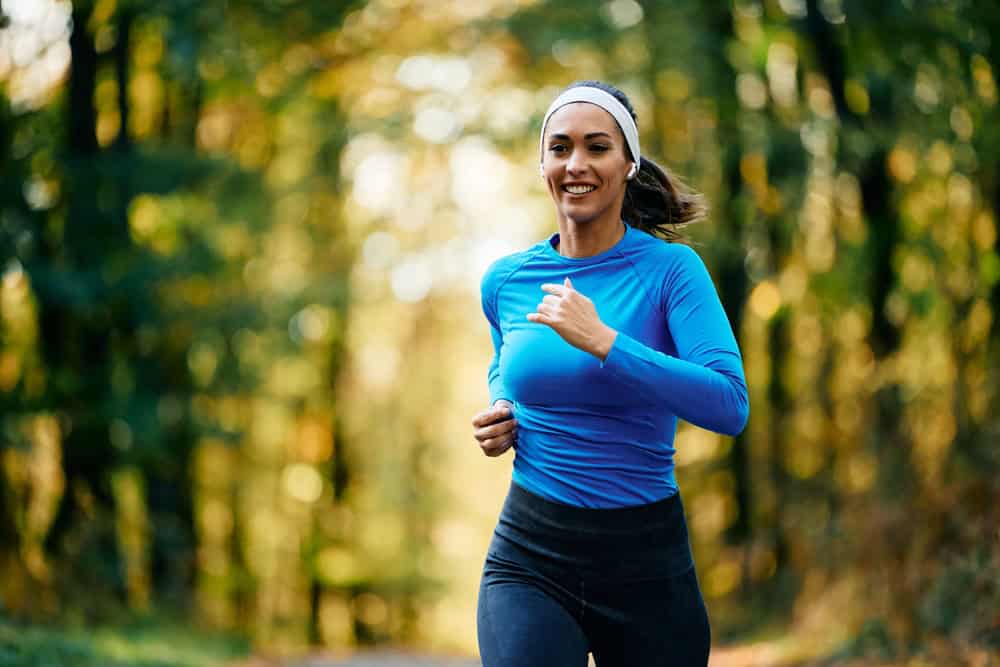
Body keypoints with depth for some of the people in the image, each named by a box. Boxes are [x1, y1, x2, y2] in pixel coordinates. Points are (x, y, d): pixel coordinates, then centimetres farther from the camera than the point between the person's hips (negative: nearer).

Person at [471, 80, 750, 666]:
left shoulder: (671, 268, -7)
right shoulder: (505, 282, 4)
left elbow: (730, 405, -20)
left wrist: (602, 341, -24)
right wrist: (498, 414, 5)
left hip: (646, 560, -1)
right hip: (530, 559, 1)